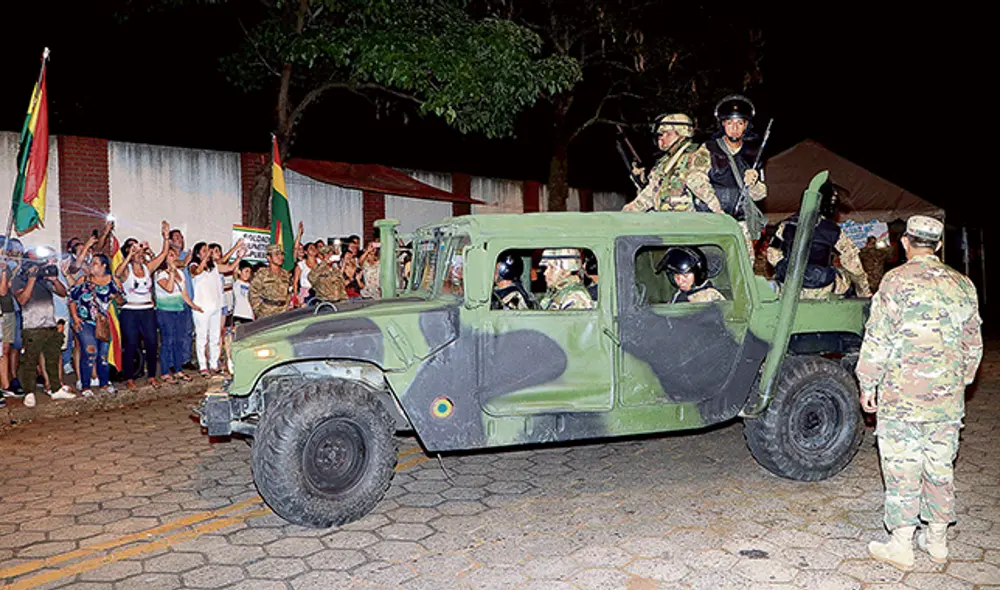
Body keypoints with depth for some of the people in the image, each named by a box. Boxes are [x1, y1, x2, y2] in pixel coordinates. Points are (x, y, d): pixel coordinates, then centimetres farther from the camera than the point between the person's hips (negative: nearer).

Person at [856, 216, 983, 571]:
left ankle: (901, 545, 8)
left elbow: (877, 341, -12)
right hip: (948, 401, 6)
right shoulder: (962, 285, 8)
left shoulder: (898, 281, -9)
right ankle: (938, 540, 26)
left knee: (902, 471, 2)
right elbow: (973, 345, 15)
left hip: (902, 399, -5)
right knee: (941, 468, 15)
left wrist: (868, 386, -3)